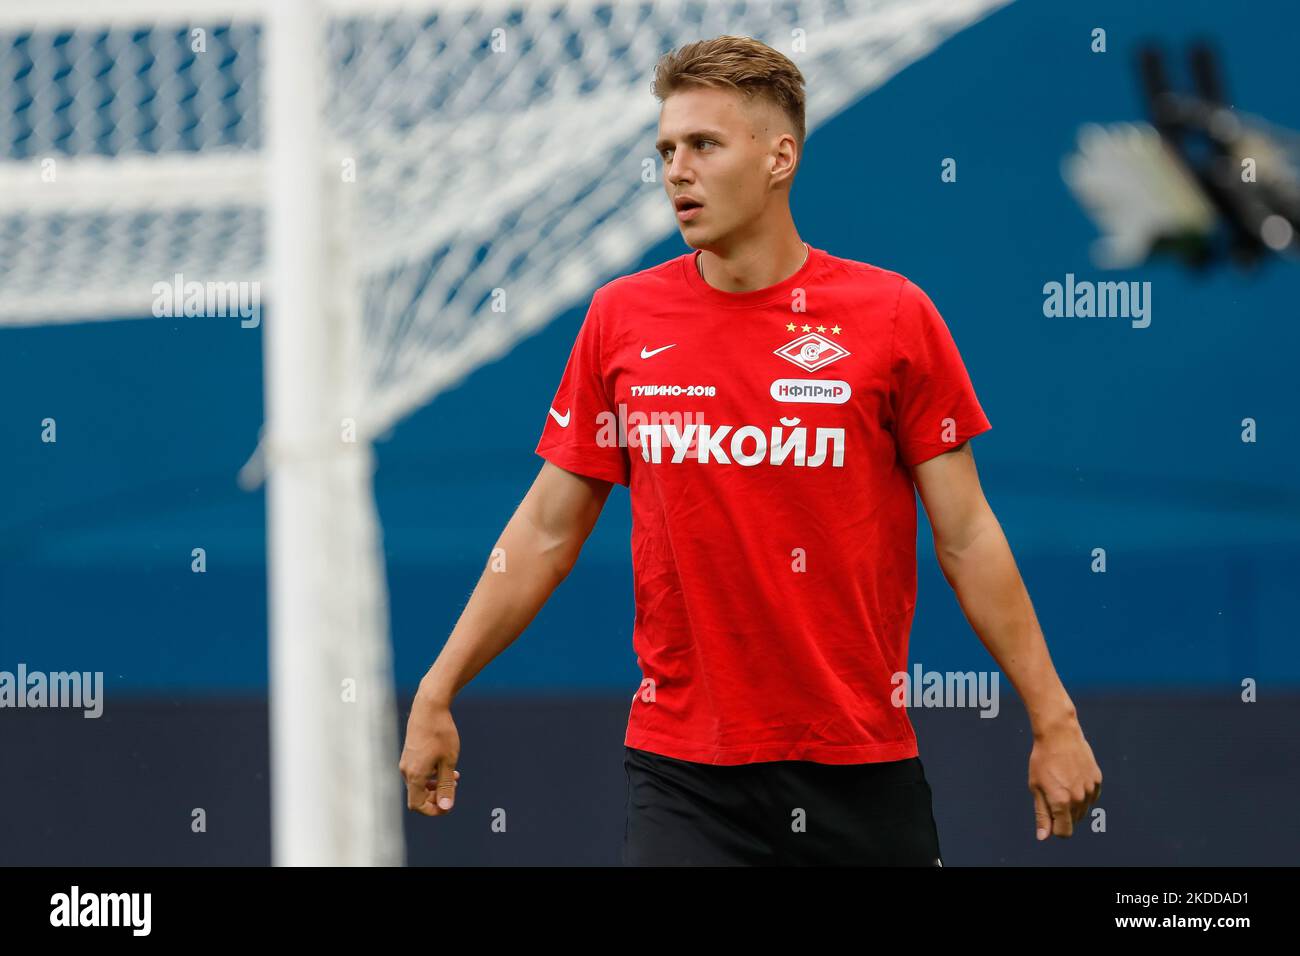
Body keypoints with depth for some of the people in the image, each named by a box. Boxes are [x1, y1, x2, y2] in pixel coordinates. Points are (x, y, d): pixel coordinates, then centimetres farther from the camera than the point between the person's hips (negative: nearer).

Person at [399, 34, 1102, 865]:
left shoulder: (894, 315, -3)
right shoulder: (621, 320, 3)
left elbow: (965, 535, -1)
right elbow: (547, 532, 9)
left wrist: (1053, 718, -4)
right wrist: (437, 694, 6)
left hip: (862, 766, -1)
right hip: (681, 763, 1)